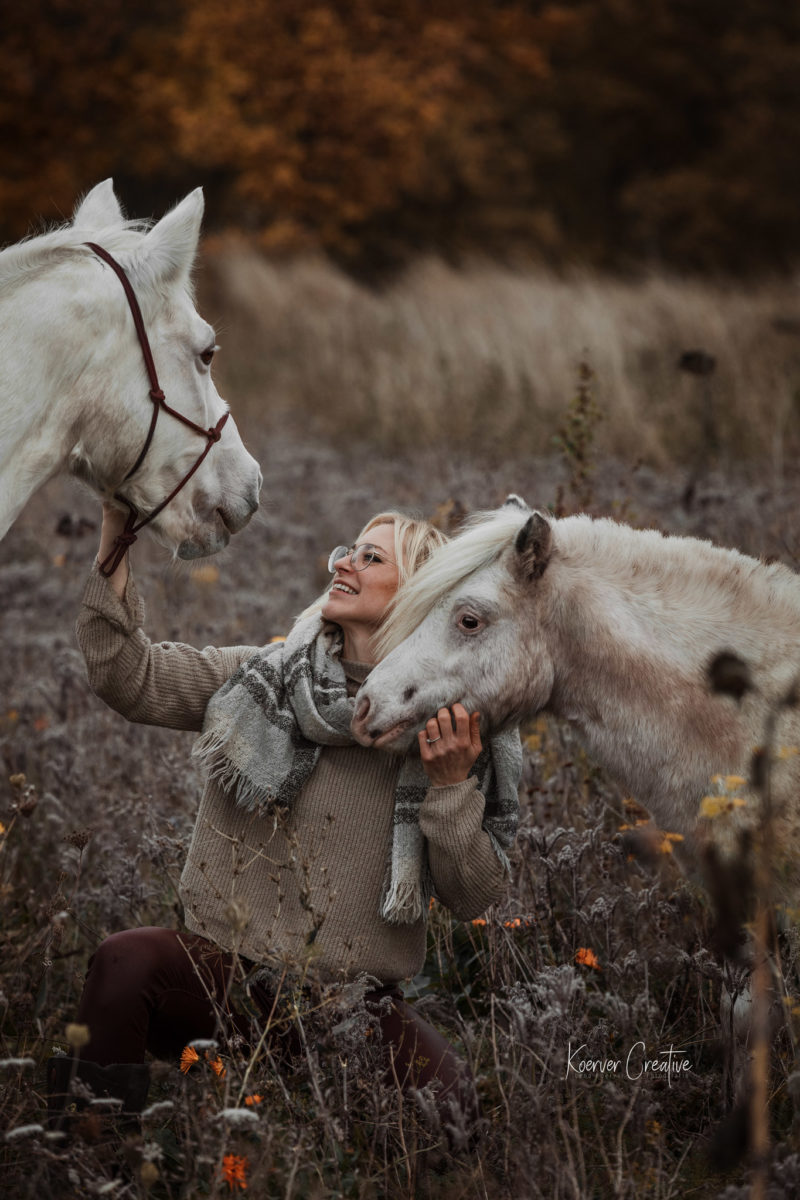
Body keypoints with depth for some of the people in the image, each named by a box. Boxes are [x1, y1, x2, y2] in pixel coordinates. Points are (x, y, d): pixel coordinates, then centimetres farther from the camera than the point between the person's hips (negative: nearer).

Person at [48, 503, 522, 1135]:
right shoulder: (265, 678, 4)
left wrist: (451, 786, -16)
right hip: (227, 970, 0)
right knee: (126, 960, -31)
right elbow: (128, 677, -8)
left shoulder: (451, 730, 0)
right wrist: (116, 531, -13)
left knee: (445, 1098, -27)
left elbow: (475, 897, -2)